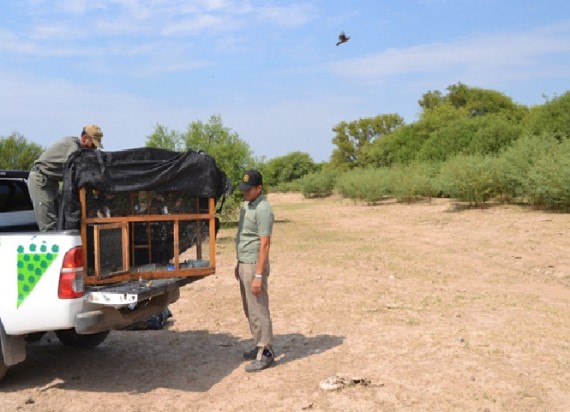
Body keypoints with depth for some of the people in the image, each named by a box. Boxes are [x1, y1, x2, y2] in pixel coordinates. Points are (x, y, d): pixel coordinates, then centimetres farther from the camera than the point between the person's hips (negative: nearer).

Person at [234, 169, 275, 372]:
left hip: (255, 265, -10)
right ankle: (260, 345, 28)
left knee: (258, 310, -3)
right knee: (249, 310, 17)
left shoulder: (263, 209, -18)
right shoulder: (246, 205, 12)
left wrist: (259, 275, -23)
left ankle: (266, 353, 6)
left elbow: (265, 244, -21)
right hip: (244, 264, 10)